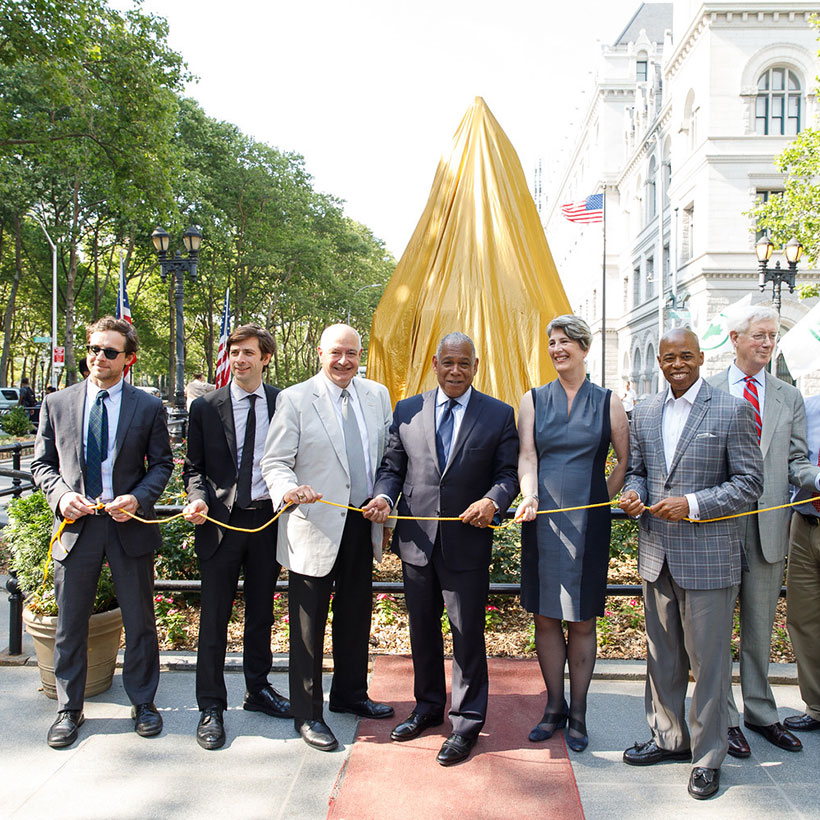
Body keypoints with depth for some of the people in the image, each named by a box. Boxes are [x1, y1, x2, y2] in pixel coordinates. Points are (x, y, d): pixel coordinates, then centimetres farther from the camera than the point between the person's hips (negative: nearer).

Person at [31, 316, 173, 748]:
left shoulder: (148, 407, 1)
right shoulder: (57, 404, 4)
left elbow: (161, 463, 3)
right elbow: (42, 462, 8)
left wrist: (138, 498, -14)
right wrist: (61, 495, -11)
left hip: (129, 524, -1)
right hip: (75, 525, 1)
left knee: (140, 622, 10)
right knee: (70, 624, 10)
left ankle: (143, 702, 27)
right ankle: (69, 709, 27)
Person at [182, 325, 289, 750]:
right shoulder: (206, 406, 1)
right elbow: (194, 467, 4)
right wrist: (198, 500, -14)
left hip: (268, 518, 2)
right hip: (220, 520, -1)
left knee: (261, 612, 15)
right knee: (214, 617, 4)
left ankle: (258, 690, 33)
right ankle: (211, 707, 17)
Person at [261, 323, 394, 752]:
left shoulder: (377, 395, 8)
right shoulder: (295, 399, -6)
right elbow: (274, 461, -8)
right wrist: (287, 490, -28)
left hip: (363, 524, 5)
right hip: (315, 528, -5)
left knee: (356, 616, 19)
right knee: (309, 625, 4)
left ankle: (350, 693, 38)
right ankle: (307, 714, 19)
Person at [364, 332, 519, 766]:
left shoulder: (499, 415, 0)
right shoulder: (407, 411, 6)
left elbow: (508, 472, -2)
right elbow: (392, 466, 9)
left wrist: (492, 501, -21)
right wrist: (383, 495, -11)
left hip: (468, 543, -3)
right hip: (416, 540, 3)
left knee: (467, 636, 4)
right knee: (422, 630, 17)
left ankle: (466, 723, 21)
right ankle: (428, 706, 37)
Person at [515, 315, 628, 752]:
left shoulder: (607, 401, 3)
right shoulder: (534, 400, 6)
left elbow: (626, 459, 7)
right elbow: (527, 456, -4)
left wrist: (603, 498, -1)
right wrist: (530, 496, -20)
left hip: (587, 522, -2)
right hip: (542, 520, 2)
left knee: (582, 621, 5)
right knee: (545, 617, 9)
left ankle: (578, 713, 19)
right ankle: (554, 706, 24)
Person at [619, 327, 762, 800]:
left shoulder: (733, 411, -7)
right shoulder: (645, 413, 9)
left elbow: (750, 482, -8)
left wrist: (692, 504, -19)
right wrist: (633, 495, -4)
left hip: (708, 556, -5)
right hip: (657, 554, 5)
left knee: (708, 660, 4)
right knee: (662, 656, 17)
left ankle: (709, 756, 21)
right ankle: (670, 738, 35)